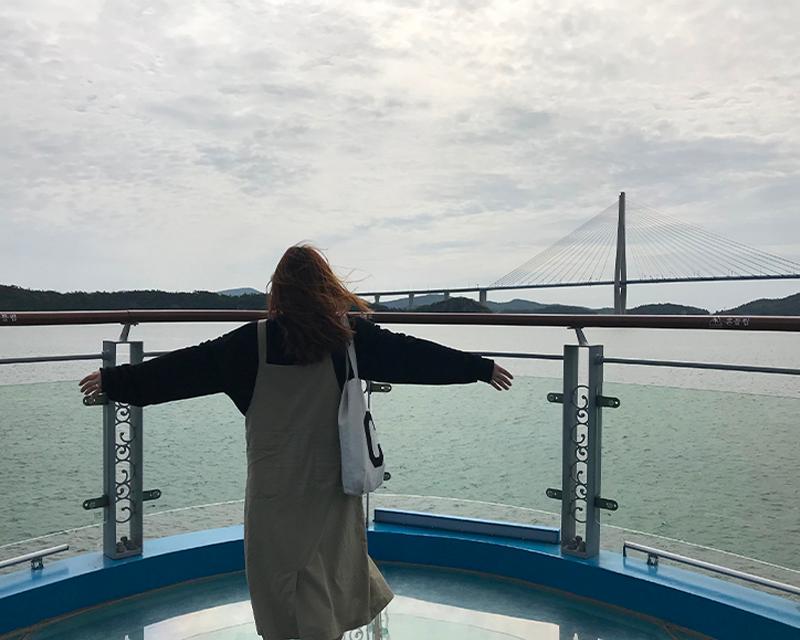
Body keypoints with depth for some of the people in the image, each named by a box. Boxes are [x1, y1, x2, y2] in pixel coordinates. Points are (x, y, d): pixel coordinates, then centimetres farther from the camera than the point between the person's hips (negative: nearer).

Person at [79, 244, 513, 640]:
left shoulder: (254, 342, -8)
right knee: (333, 566, 18)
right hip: (332, 485, 2)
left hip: (274, 490, -1)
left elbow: (186, 367, -3)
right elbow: (413, 354, 2)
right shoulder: (351, 337, -5)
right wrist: (481, 368, 13)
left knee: (279, 577, 12)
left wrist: (115, 380, 9)